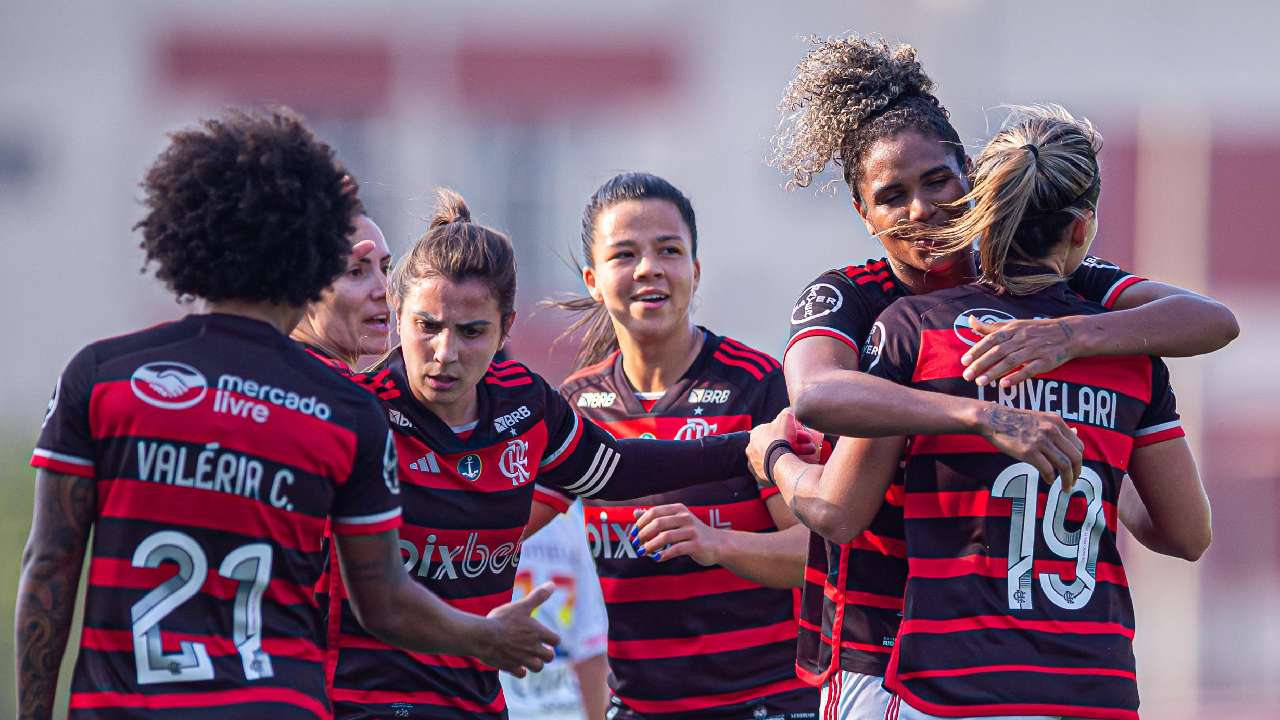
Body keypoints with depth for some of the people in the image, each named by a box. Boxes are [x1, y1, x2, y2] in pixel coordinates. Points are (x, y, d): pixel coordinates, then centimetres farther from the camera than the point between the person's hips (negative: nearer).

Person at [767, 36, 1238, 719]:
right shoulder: (844, 299, -5)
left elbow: (1213, 321, -11)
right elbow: (815, 395, -29)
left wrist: (1071, 335, -29)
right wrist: (984, 417, -41)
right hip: (883, 655, -2)